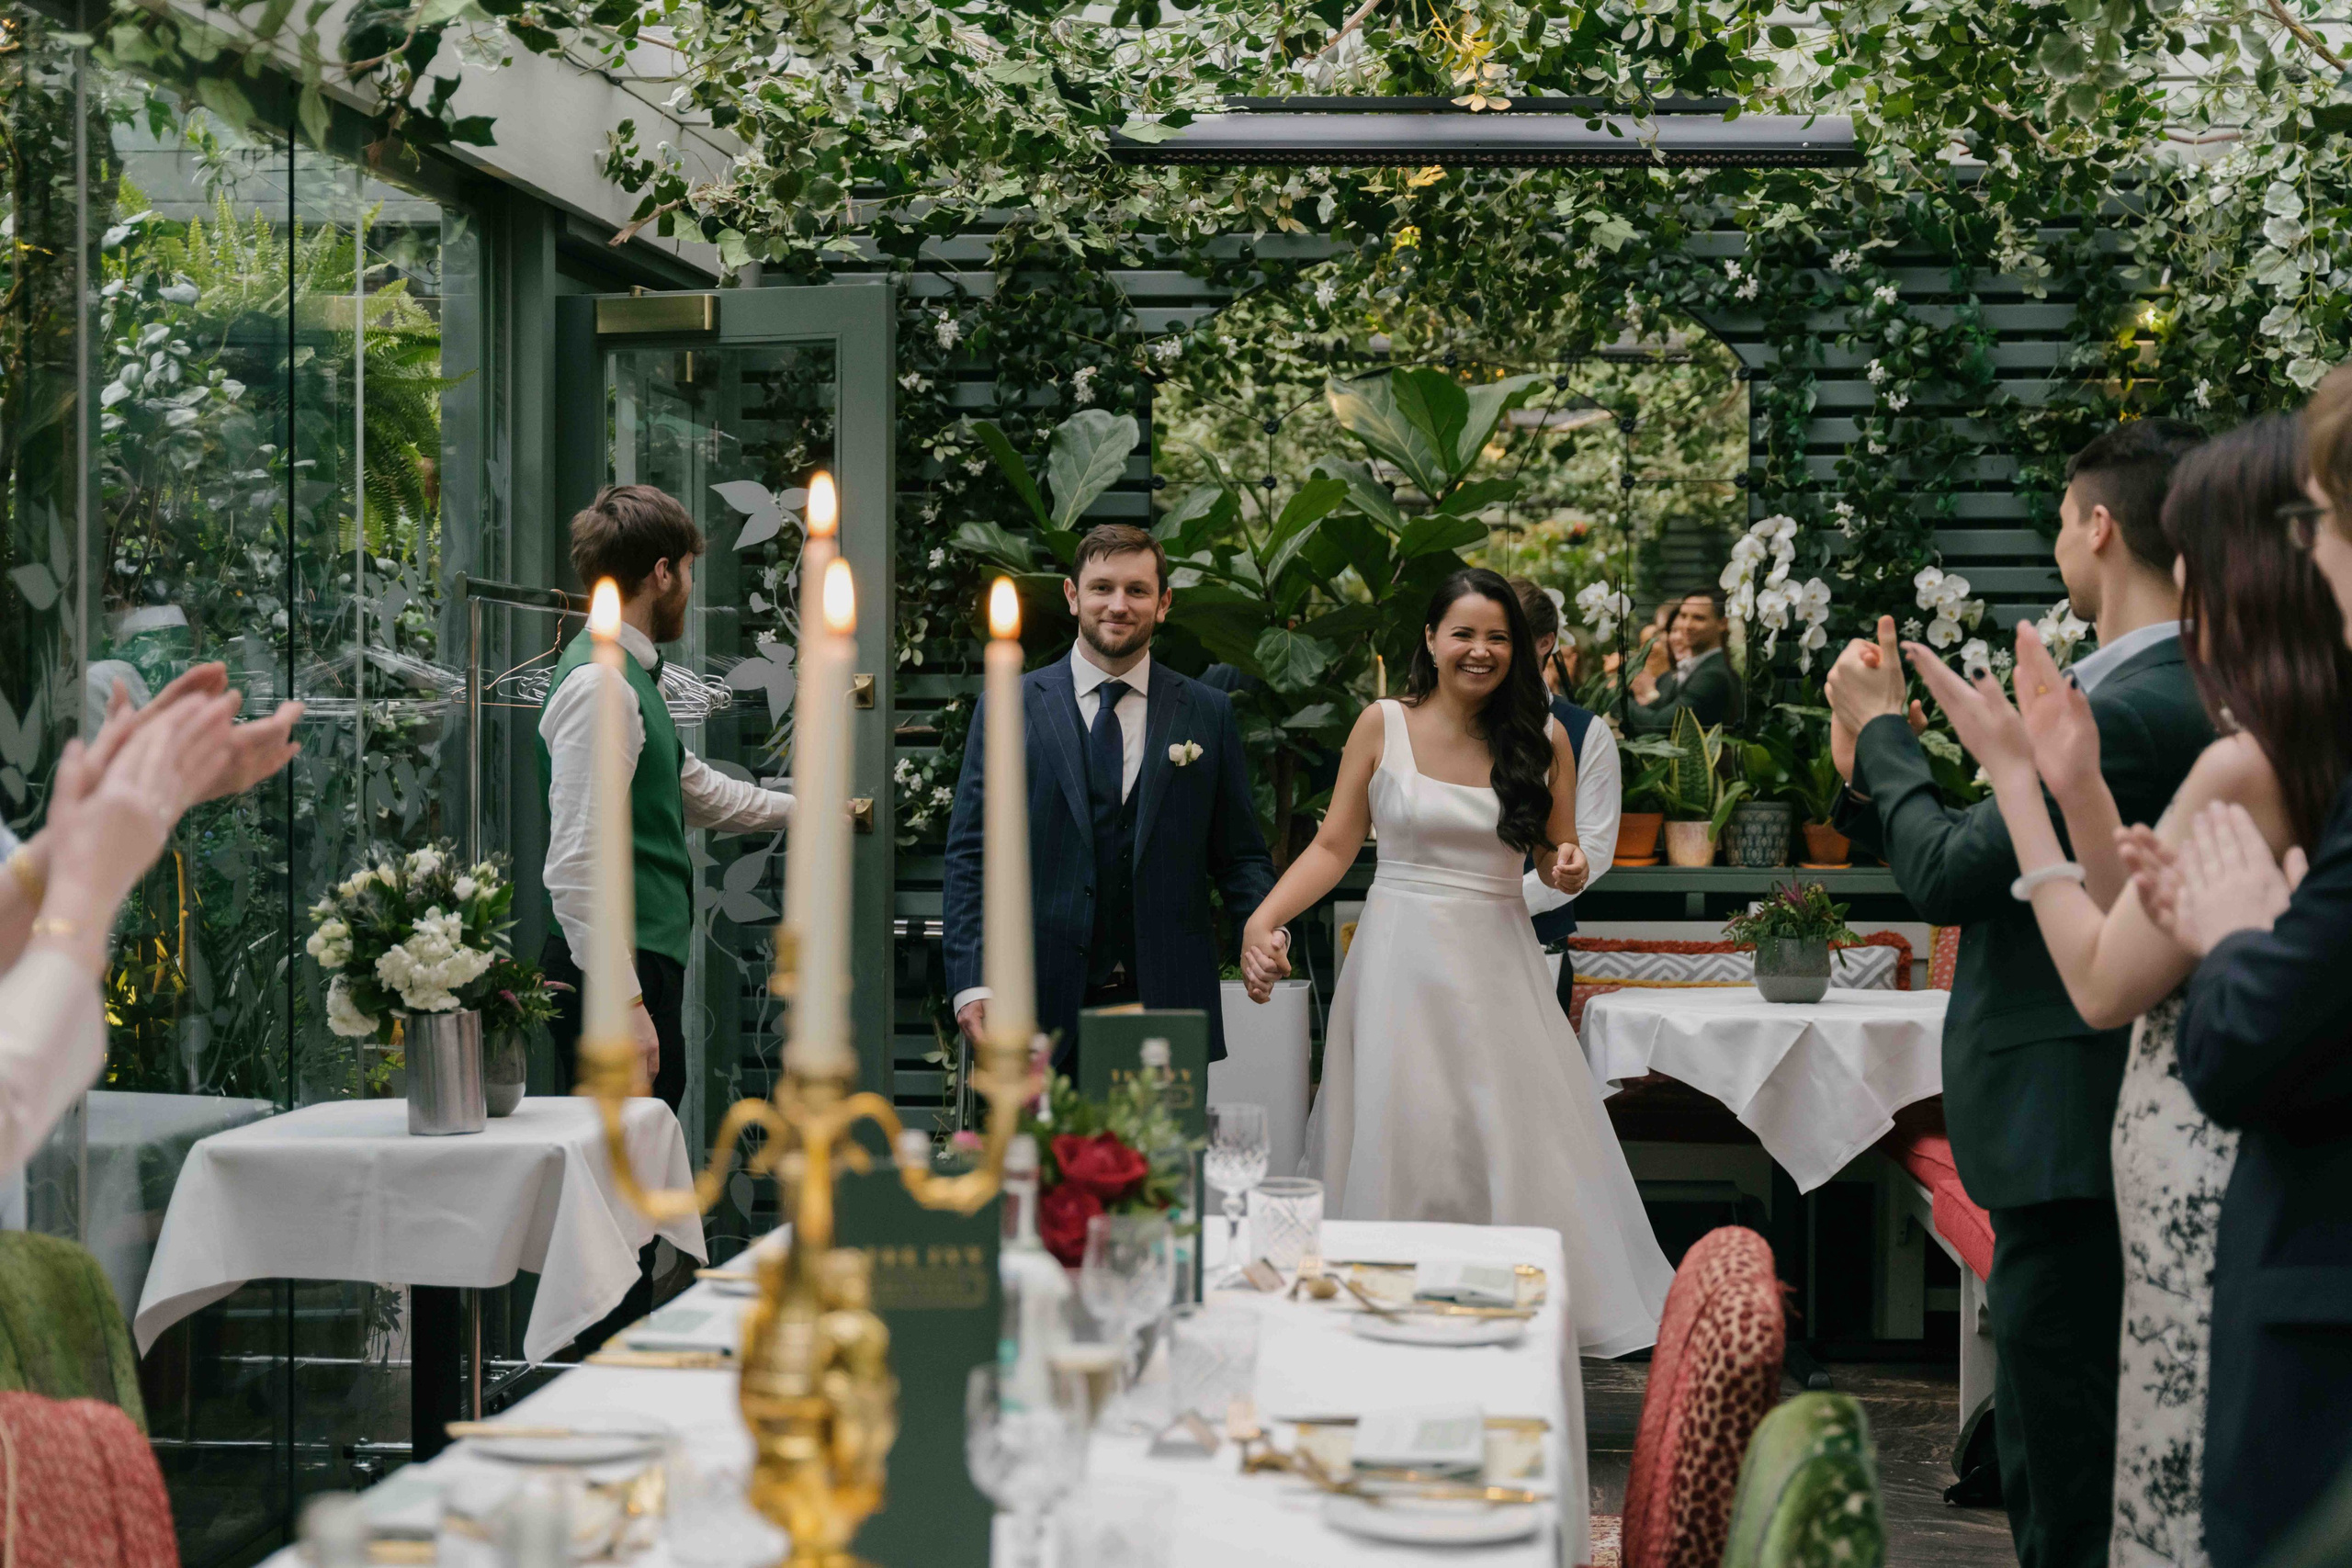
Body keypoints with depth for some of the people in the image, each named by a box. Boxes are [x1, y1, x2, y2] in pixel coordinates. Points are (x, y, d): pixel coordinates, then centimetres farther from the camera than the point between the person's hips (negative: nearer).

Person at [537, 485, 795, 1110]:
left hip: (648, 964, 10)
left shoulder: (629, 677, 18)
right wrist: (623, 1000, -24)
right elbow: (575, 865, -21)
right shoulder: (600, 688, -14)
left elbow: (698, 790, 36)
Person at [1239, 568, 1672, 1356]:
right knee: (1400, 1145, -1)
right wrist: (1262, 921, -11)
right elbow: (1334, 847, 2)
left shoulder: (1541, 738, 5)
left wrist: (1571, 869, -11)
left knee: (1512, 1145, -2)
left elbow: (1558, 859, 13)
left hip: (1497, 964, 1)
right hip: (1402, 959, -1)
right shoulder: (1383, 726, 1)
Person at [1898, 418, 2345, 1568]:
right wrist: (2076, 782, 6)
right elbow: (2142, 949, 9)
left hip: (2207, 1183, -9)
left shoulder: (2246, 764, -21)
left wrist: (2014, 778, -9)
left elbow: (2104, 984, -15)